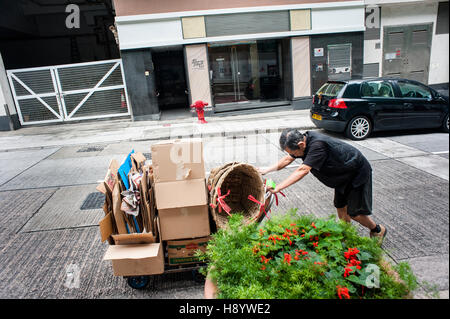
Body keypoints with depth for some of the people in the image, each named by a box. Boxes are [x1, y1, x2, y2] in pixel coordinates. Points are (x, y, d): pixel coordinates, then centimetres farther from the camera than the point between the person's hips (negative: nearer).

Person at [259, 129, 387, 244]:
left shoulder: (317, 145, -36)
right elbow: (288, 159, 3)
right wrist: (267, 170, -3)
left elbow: (302, 170, -42)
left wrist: (278, 187, -43)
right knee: (340, 207, 13)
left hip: (358, 172, -8)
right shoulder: (305, 138, -9)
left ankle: (378, 230, 25)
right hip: (343, 173, 9)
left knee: (354, 213, -2)